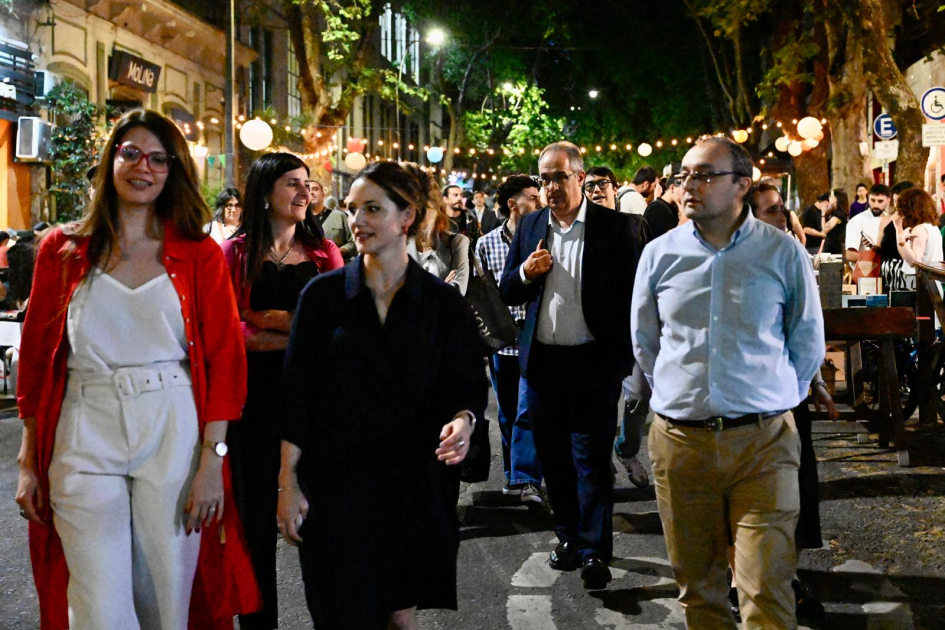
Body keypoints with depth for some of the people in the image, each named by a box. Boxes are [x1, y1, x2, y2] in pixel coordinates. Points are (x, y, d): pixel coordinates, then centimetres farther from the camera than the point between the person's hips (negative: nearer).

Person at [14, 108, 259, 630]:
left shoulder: (199, 254, 5)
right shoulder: (62, 251, 8)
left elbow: (225, 359, 2)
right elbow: (36, 357, 9)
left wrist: (212, 459, -6)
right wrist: (29, 463, 5)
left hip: (173, 436, 0)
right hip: (85, 438, 0)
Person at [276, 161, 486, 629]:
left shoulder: (443, 303, 1)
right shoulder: (322, 294, 0)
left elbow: (467, 387, 4)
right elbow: (295, 394, 0)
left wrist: (462, 422, -20)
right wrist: (288, 483, -4)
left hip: (413, 485, 1)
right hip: (334, 485, -1)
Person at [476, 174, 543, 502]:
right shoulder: (486, 244, 4)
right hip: (502, 341, 2)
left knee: (528, 411, -9)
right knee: (508, 413, 12)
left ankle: (527, 478, -4)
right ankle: (513, 474, 26)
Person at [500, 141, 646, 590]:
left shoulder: (617, 228, -4)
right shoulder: (530, 228, 9)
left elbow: (633, 292, -4)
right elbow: (508, 293, 12)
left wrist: (624, 355, -10)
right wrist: (525, 272, -10)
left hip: (594, 362, -5)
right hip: (542, 362, 5)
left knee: (591, 456, -3)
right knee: (553, 455, 13)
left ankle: (594, 549, 5)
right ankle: (568, 535, 28)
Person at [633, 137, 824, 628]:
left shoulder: (783, 253, -1)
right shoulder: (660, 253, 5)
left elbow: (808, 343, 8)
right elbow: (644, 341, 17)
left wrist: (774, 399, 7)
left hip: (764, 440, -2)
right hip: (679, 439, 3)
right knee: (696, 583, 13)